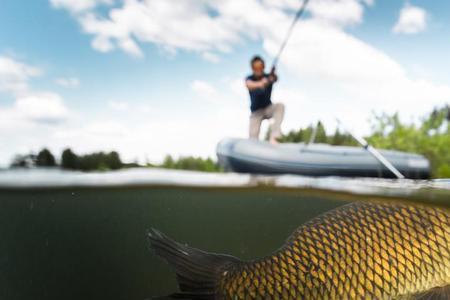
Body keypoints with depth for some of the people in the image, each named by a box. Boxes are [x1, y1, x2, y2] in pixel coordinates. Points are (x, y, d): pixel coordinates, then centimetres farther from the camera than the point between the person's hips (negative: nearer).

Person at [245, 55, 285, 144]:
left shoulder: (268, 77, -9)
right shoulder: (250, 79, -11)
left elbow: (275, 79, -33)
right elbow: (249, 84, -36)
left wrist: (273, 76, -59)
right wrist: (260, 84, -58)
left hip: (268, 108, 1)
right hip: (256, 111, -1)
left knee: (280, 106, -30)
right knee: (253, 139, -16)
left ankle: (273, 137, -37)